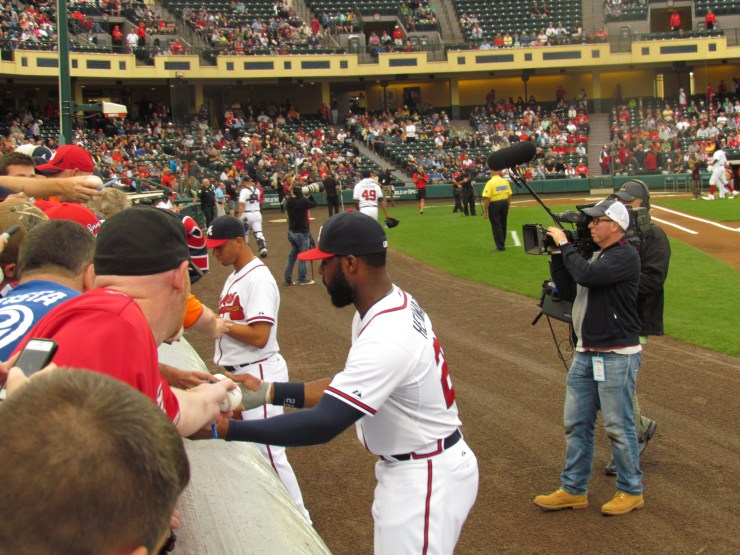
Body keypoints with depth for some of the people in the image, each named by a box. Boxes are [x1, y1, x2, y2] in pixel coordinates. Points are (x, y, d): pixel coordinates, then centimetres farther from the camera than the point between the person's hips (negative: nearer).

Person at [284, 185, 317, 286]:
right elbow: (314, 204, -2)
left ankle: (288, 279, 18)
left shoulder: (289, 202, 1)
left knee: (292, 256, 16)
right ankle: (302, 279, 10)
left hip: (292, 231, 7)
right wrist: (309, 195, 8)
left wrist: (306, 197, 8)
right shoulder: (303, 201, -17)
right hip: (302, 232, -7)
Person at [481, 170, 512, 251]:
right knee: (503, 224, 17)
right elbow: (509, 195, 9)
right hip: (504, 204, 6)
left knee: (496, 226, 1)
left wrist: (485, 211, -13)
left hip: (494, 204, -6)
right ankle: (502, 244, 28)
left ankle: (500, 246, 1)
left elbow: (486, 198, -18)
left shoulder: (490, 182, -14)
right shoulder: (505, 181, 4)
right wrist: (507, 208, 20)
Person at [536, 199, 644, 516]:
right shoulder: (596, 256, 16)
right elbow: (569, 291, 14)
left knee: (618, 426, 0)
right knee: (576, 423, 12)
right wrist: (556, 257, 5)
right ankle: (574, 490, 23)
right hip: (585, 355, 9)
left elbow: (587, 276, -28)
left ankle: (631, 492, 16)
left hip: (616, 356, -9)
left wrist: (565, 245, -15)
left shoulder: (625, 256, -14)